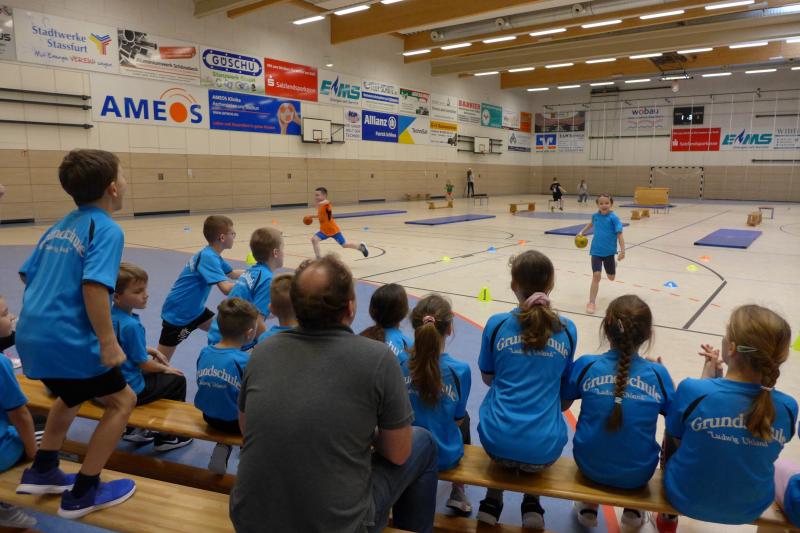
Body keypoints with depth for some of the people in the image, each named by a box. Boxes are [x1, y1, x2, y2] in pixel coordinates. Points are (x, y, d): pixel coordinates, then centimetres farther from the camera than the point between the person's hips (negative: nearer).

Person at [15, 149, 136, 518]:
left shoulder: (60, 226, 13)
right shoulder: (106, 229, -13)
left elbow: (27, 274, 18)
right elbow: (93, 286, -25)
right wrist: (109, 343, -22)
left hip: (32, 335, 9)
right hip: (67, 338, -9)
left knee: (72, 395, 32)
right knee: (122, 401, 7)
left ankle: (41, 472, 41)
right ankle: (82, 494, 13)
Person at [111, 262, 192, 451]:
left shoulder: (109, 315, -1)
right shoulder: (131, 325, -28)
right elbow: (143, 364, -18)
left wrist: (153, 352, 13)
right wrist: (165, 368, 0)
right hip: (129, 390, -9)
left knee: (159, 375, 31)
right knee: (177, 380, 8)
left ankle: (132, 428, 36)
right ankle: (166, 438, 21)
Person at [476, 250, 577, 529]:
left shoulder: (497, 324, -5)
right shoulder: (567, 329, -1)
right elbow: (565, 388, 10)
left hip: (498, 440, -1)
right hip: (545, 447, 1)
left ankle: (492, 502, 32)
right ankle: (532, 504, 31)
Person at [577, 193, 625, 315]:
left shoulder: (613, 218, -14)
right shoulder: (596, 216, -2)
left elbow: (619, 234, -16)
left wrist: (622, 251, -24)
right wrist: (582, 232, 16)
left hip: (609, 251, -1)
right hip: (596, 251, 1)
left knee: (611, 277, 18)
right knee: (596, 276, -12)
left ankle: (613, 264, 56)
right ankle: (591, 303, -4)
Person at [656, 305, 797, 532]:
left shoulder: (693, 391, -30)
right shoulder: (787, 408, -20)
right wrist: (719, 376, -3)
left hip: (686, 498, -3)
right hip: (750, 508, 3)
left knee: (671, 435, 27)